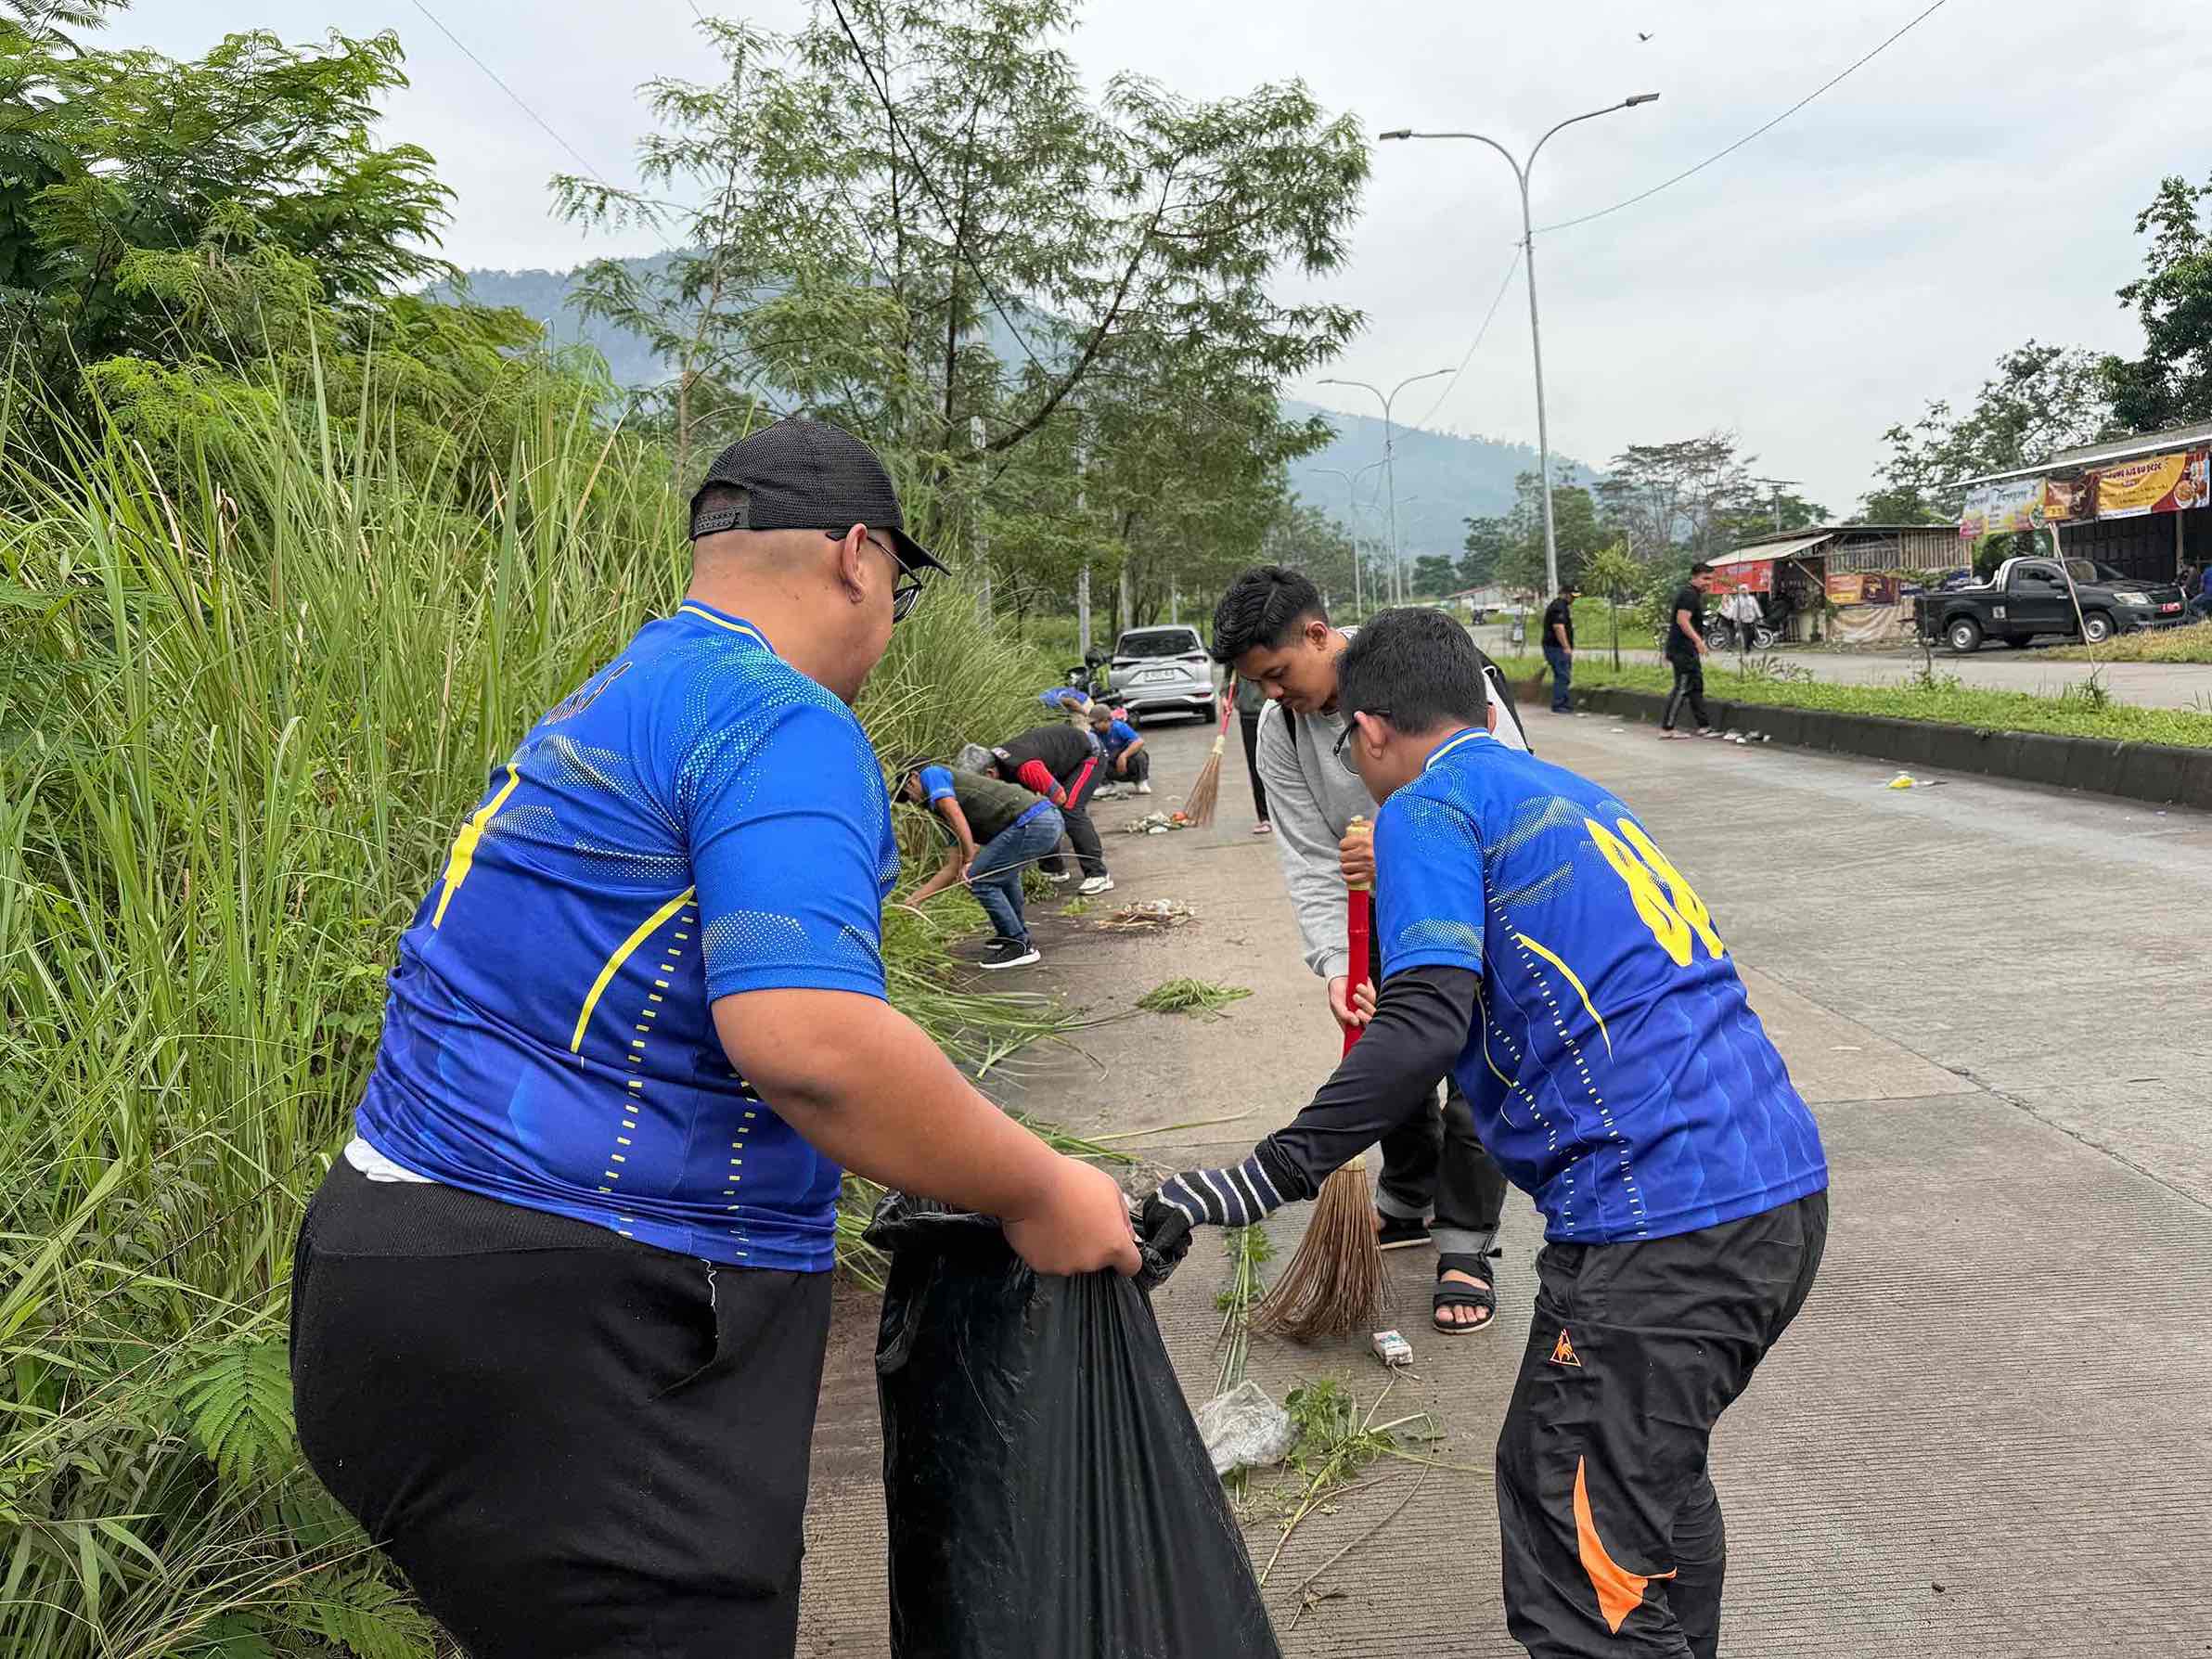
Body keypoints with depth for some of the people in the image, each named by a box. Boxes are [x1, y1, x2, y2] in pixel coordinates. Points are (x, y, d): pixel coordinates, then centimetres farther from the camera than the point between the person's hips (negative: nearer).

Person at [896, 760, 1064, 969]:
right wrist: (915, 899, 28)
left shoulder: (931, 774, 7)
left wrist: (969, 860, -9)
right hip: (1051, 816, 10)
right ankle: (1014, 934, 41)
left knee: (980, 880, 0)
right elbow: (953, 868, 28)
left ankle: (1020, 947, 7)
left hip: (1032, 823, -10)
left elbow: (955, 814, -11)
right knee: (1004, 872, 33)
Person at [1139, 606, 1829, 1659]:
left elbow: (1428, 1020, -18)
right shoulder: (1576, 794, 22)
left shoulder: (1431, 809, -4)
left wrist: (1263, 1180, -20)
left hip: (1658, 1224, -9)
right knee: (1657, 1478, 29)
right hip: (1787, 1191, 9)